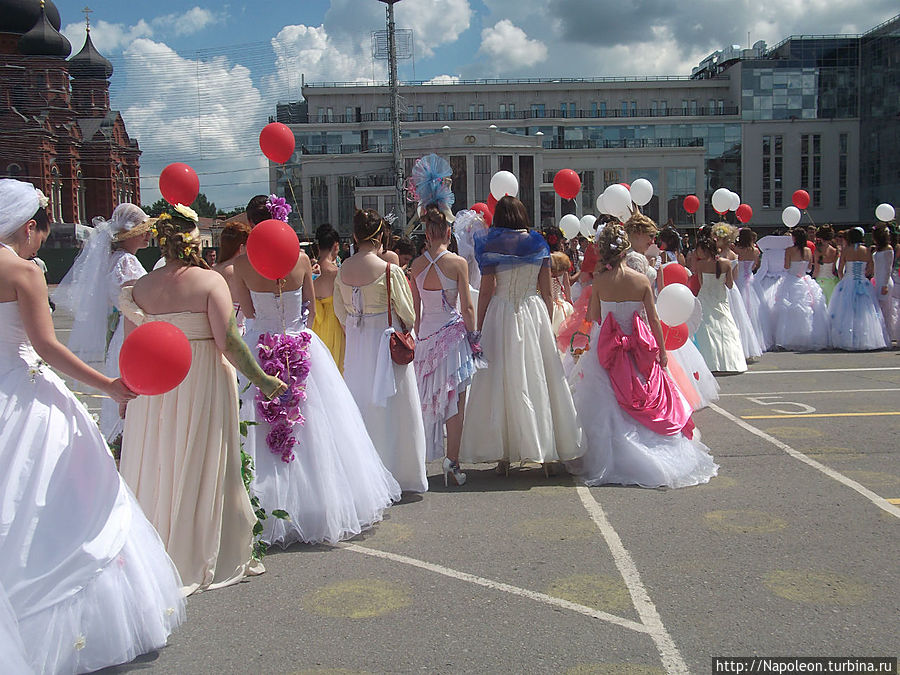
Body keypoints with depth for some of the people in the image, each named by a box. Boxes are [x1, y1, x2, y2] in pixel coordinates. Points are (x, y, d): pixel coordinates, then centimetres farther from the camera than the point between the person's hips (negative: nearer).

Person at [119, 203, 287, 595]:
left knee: (155, 467, 14)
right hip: (203, 385, -3)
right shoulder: (210, 281, -11)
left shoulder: (140, 288, 1)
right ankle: (202, 558, 20)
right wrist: (262, 379, -8)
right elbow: (229, 342, -16)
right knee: (202, 470, 8)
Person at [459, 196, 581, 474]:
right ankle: (546, 452, 10)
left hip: (501, 315, -2)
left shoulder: (492, 245, -2)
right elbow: (547, 292, 5)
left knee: (502, 381, 3)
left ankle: (504, 454, 6)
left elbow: (486, 291, -5)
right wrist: (547, 324, 14)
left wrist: (479, 327, 1)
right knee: (538, 379, 7)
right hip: (534, 313, 2)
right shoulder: (538, 244, 6)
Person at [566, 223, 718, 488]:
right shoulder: (642, 280, -6)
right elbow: (653, 320, -3)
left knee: (606, 407, 7)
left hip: (607, 349, -1)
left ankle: (606, 460, 9)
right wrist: (662, 351, 7)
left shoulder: (600, 281, -10)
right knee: (651, 404, 13)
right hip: (639, 351, 1)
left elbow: (593, 317, -1)